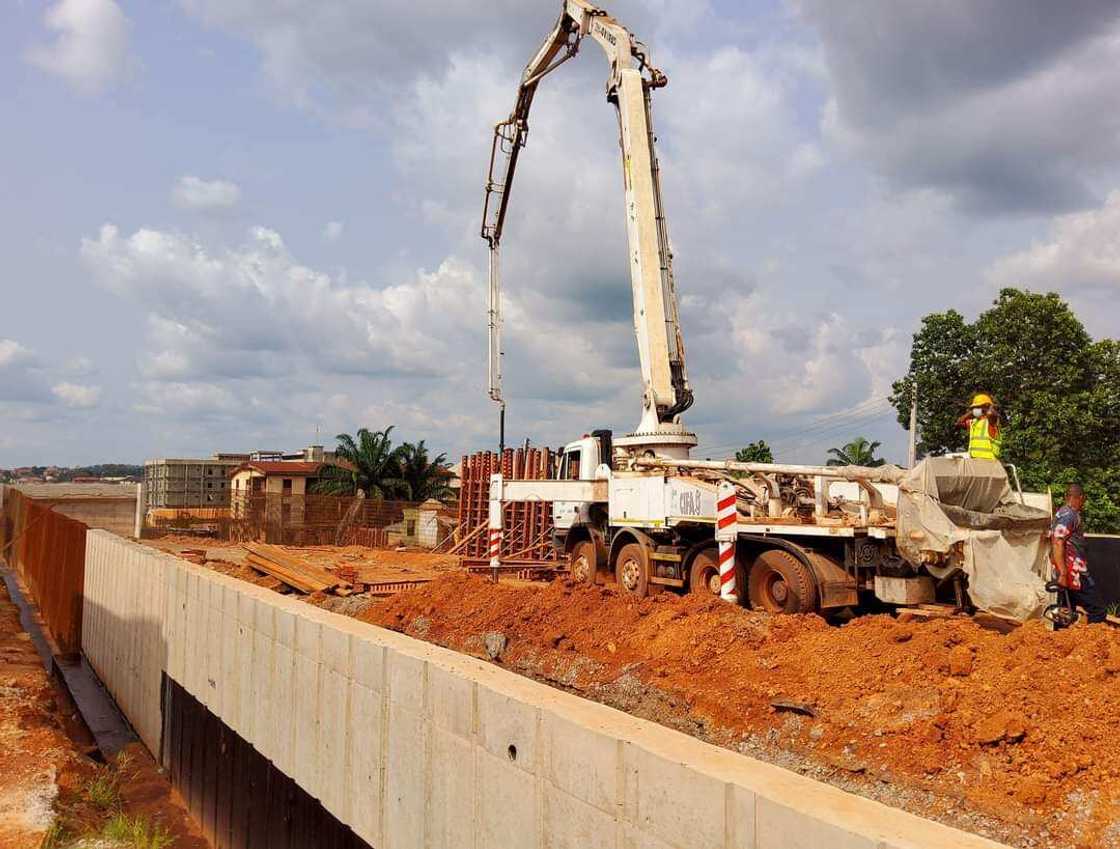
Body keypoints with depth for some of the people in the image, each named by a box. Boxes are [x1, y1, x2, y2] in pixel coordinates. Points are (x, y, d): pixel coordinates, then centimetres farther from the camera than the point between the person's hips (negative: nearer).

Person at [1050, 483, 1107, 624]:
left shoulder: (1064, 513, 18)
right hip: (1075, 573, -10)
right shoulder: (1068, 515, -13)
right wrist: (1063, 574, -25)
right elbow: (1057, 544, -22)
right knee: (1098, 612, -8)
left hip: (1075, 572, 10)